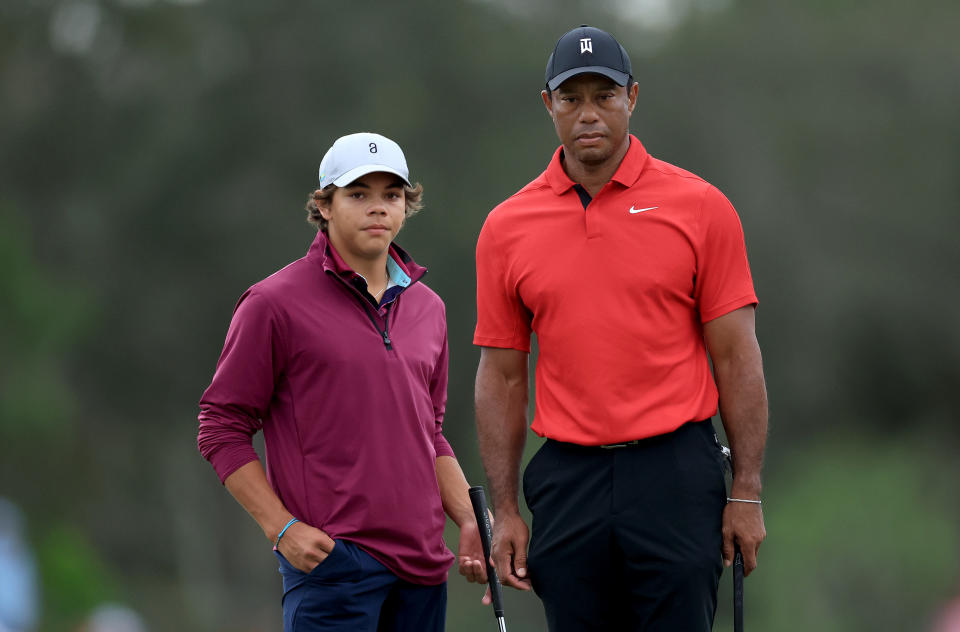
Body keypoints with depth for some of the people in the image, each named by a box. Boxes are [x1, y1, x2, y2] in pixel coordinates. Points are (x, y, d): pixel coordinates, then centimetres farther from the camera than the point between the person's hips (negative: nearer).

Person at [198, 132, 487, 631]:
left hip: (421, 565, 6)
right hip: (331, 558, -6)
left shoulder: (428, 308, 16)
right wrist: (282, 528, -10)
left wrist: (470, 521, 11)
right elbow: (221, 428, -2)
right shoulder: (274, 304, -2)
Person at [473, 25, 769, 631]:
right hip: (567, 484, 2)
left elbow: (737, 357, 0)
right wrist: (505, 509, 4)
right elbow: (502, 376, 9)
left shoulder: (702, 208, 0)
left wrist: (747, 493, -5)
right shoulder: (506, 229, 6)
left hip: (677, 476, -2)